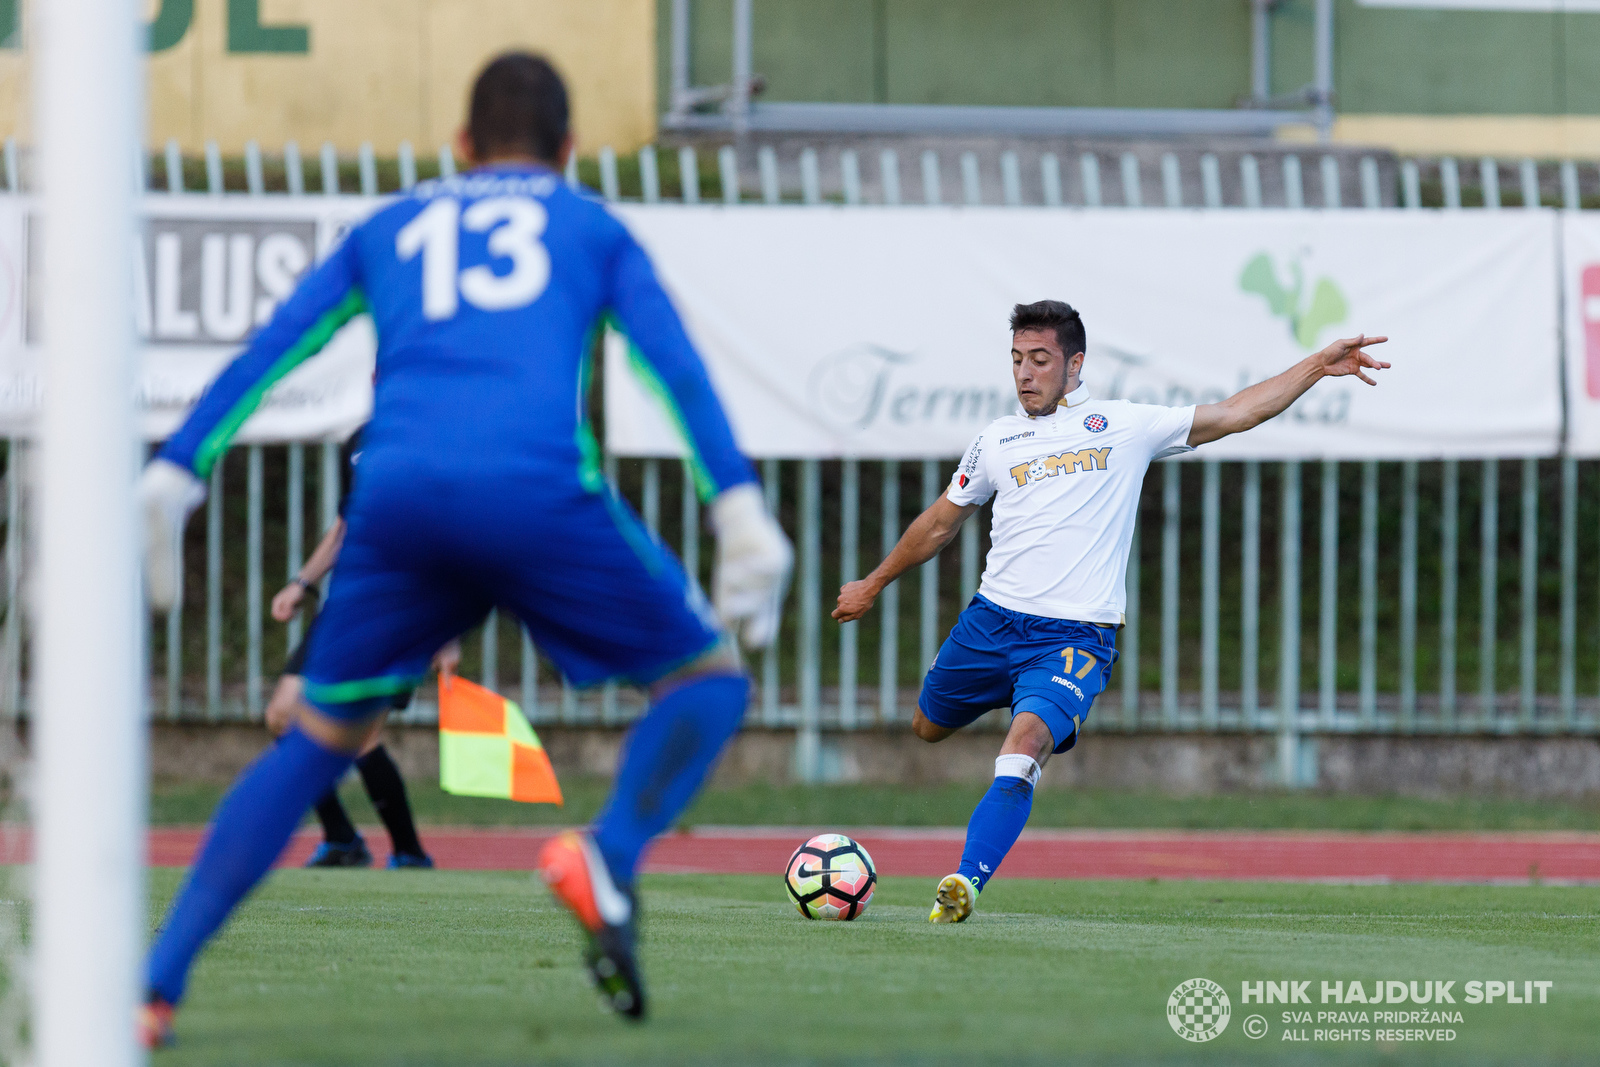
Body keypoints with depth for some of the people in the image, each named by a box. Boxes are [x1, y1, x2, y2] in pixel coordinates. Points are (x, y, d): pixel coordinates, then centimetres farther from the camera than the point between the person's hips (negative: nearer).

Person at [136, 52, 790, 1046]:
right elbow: (676, 367, 8)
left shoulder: (390, 230, 30)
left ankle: (156, 984, 5)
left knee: (319, 741, 19)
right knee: (709, 679, 15)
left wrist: (172, 479, 13)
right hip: (540, 490, -3)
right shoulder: (595, 229, 24)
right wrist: (741, 512, -1)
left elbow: (264, 356, 19)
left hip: (397, 502, 3)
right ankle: (607, 856, -15)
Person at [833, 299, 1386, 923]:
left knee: (1026, 741, -27)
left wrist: (1317, 367, -1)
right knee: (928, 729, 17)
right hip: (992, 617, 4)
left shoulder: (1126, 426, 5)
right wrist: (874, 585, 33)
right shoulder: (996, 441, 12)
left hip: (1073, 637, -4)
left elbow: (1235, 414, 6)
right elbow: (939, 523, 26)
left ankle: (967, 882, -33)